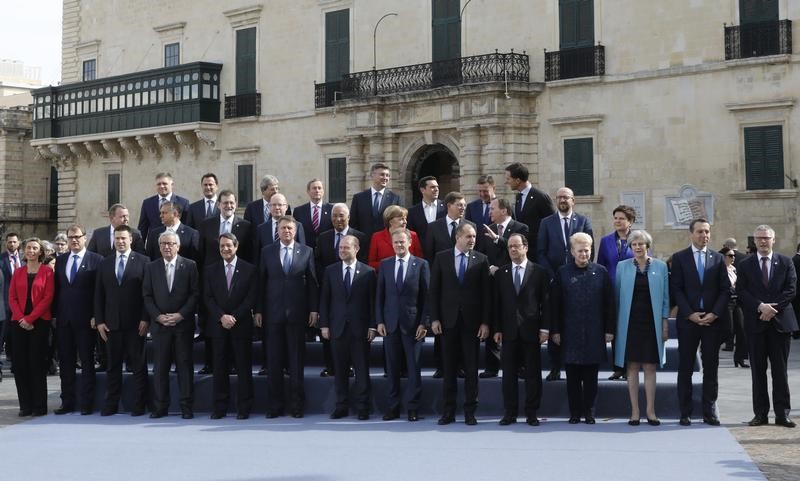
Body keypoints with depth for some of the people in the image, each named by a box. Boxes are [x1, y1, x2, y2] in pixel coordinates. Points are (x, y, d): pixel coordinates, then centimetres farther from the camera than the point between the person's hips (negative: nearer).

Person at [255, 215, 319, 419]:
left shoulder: (306, 252, 4)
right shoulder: (267, 252, 6)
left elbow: (312, 282, 4)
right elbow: (261, 282, 5)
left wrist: (314, 309, -2)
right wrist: (258, 310, 1)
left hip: (297, 312, -1)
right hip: (273, 313, 1)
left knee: (297, 360, 4)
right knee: (274, 361, 3)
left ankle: (297, 404, 11)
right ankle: (275, 405, 10)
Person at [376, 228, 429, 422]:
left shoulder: (421, 264, 1)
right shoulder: (385, 264, 9)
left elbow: (426, 295, -1)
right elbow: (379, 295, 9)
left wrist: (423, 322, -8)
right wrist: (379, 321, 1)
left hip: (413, 323, -2)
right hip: (390, 324, 2)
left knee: (413, 367, 1)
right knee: (392, 368, 6)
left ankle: (413, 408, 8)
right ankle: (393, 407, 12)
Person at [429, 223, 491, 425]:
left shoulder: (481, 260, 2)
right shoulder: (441, 258, 4)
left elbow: (486, 293, 1)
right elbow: (433, 290, 4)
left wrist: (485, 322, -5)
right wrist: (434, 318, -2)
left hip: (472, 321, 0)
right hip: (448, 320, 0)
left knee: (471, 369, 3)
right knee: (449, 368, 6)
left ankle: (470, 411, 11)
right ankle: (448, 410, 14)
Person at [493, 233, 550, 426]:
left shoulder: (539, 272, 3)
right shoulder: (500, 274, 9)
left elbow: (546, 302, 1)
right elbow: (497, 303, 8)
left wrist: (544, 328, -5)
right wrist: (497, 329, 1)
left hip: (531, 331, -2)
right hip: (509, 331, 2)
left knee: (533, 373, 3)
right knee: (509, 373, 4)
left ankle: (531, 413, 10)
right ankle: (510, 413, 11)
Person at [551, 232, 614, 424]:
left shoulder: (601, 272, 3)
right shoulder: (562, 273, 2)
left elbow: (609, 303, 4)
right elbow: (555, 304, 3)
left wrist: (609, 329, 0)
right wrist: (555, 330, -2)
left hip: (594, 333, 0)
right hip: (570, 333, 0)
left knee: (591, 376, 6)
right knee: (572, 376, 4)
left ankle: (589, 412, 15)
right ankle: (575, 412, 13)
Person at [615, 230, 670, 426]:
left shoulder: (660, 267, 4)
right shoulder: (622, 266, 5)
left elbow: (665, 298, 6)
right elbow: (617, 297, 7)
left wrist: (665, 323, 1)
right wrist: (616, 325, 3)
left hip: (651, 323, 0)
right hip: (629, 323, 0)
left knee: (650, 367, 1)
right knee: (632, 367, 2)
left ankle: (651, 411, 7)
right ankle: (635, 411, 7)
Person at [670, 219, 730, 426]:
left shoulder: (718, 259, 9)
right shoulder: (679, 258, 3)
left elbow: (725, 290, 6)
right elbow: (676, 289, -2)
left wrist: (715, 313, -7)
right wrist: (690, 314, -11)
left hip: (713, 320, 2)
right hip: (687, 321, -2)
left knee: (711, 368, 4)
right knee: (685, 368, 1)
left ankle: (709, 411, 11)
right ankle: (685, 412, 6)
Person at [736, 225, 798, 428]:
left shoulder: (785, 263, 8)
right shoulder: (745, 265, 7)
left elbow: (791, 289, -1)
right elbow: (741, 292, -1)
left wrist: (773, 307, -12)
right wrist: (760, 306, -15)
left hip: (781, 322, 0)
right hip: (755, 323, 0)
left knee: (780, 370, 2)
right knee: (758, 371, 4)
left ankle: (782, 413, 6)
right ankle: (760, 413, 8)